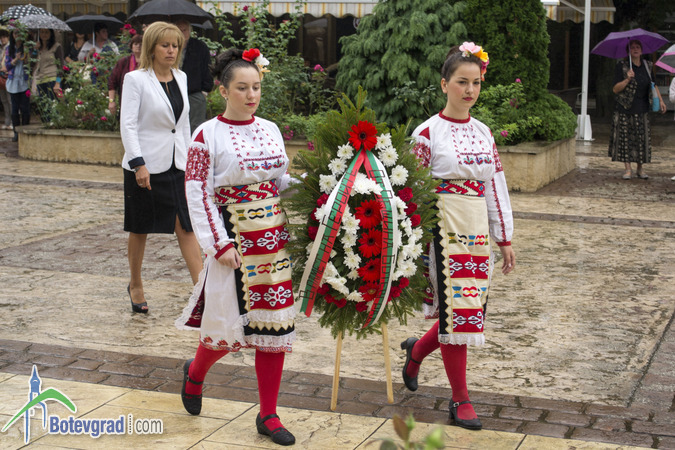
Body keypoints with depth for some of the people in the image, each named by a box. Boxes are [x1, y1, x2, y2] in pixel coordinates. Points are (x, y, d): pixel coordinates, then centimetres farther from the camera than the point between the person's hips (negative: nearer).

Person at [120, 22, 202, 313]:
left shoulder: (181, 78, 10)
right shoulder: (136, 79, -7)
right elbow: (127, 125, -12)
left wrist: (189, 158, 16)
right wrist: (138, 164, -19)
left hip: (177, 164, 4)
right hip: (146, 166, -4)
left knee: (187, 225, -3)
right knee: (140, 229, 9)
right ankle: (135, 285, 28)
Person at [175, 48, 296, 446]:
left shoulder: (270, 130, 10)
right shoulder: (207, 135, -5)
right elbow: (198, 194, -8)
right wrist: (219, 245, -14)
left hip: (274, 234, 5)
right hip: (235, 235, -4)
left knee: (275, 321, 4)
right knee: (231, 324, 1)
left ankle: (268, 415, 14)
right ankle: (196, 372, 36)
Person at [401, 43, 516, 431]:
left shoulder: (483, 132, 10)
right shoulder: (427, 133, -6)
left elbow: (496, 187, 13)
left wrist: (504, 239, 12)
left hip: (477, 231, 6)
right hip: (444, 229, -6)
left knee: (472, 309, 9)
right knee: (456, 311, -4)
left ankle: (417, 349, 36)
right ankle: (461, 399, 8)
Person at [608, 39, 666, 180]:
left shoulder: (647, 66, 9)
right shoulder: (621, 66, -4)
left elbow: (653, 85, 19)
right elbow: (615, 89, -9)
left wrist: (660, 100, 10)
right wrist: (627, 80, -23)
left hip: (642, 109, 3)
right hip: (624, 109, -3)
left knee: (642, 138, 1)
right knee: (624, 137, -4)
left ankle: (640, 168, 10)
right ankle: (628, 169, 2)